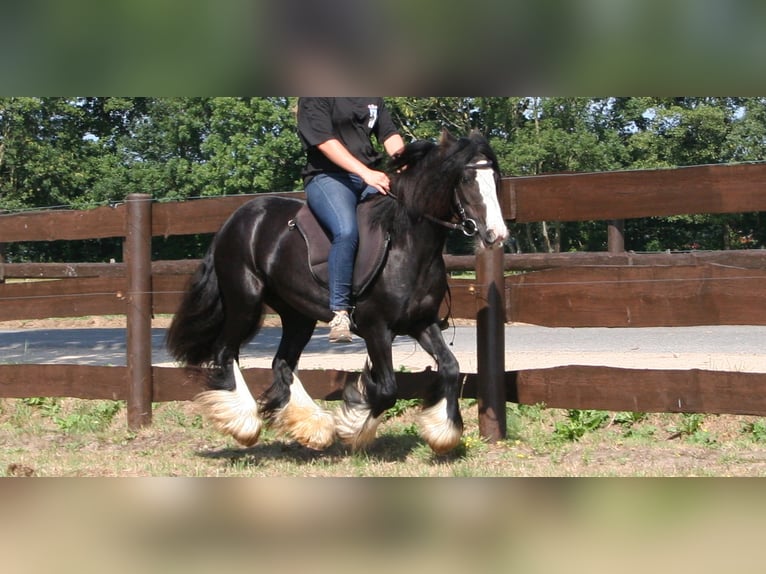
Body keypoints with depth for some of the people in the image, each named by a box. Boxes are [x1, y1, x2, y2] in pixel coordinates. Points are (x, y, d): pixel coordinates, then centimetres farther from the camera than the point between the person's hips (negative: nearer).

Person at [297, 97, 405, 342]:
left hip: (373, 175, 7)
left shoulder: (373, 99, 18)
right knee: (346, 230, -33)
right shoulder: (313, 98, -2)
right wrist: (365, 173, -24)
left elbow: (390, 135, 12)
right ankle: (340, 312, -30)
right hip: (327, 176, -7)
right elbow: (325, 141, -13)